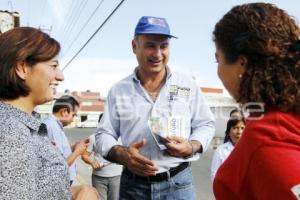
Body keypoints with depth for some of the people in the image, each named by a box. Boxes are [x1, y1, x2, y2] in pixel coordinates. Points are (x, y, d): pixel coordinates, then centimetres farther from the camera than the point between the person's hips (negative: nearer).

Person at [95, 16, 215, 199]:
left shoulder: (188, 86, 0)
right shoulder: (118, 90, 1)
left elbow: (206, 124, 7)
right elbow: (104, 134, 3)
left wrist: (192, 147, -13)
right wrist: (121, 154, -16)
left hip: (178, 183, 0)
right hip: (133, 184, 1)